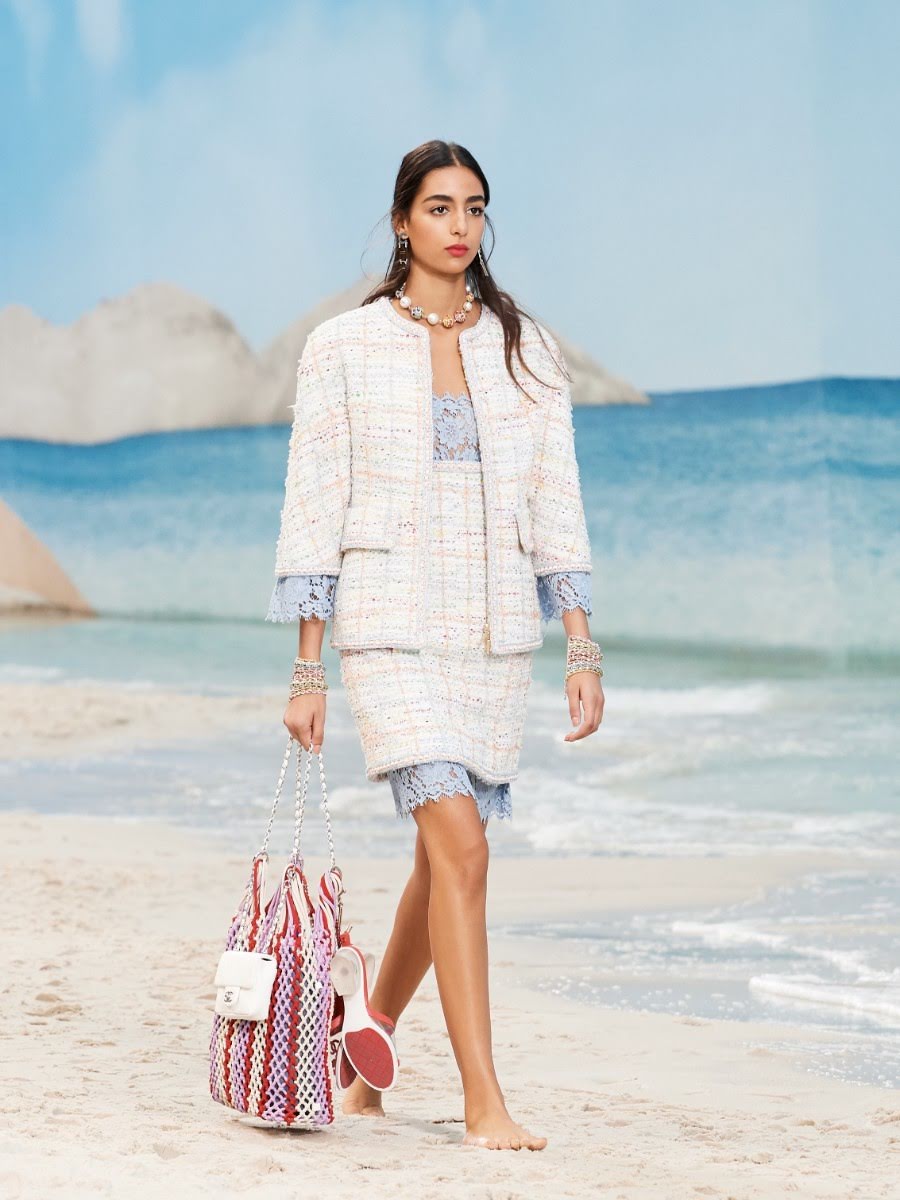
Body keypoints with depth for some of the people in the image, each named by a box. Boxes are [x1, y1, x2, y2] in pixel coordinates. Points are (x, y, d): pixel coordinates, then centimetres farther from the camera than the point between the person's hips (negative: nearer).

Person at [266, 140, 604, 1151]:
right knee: (461, 847, -16)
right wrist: (307, 670, -3)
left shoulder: (524, 349, 8)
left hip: (497, 631, 4)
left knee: (443, 858, 10)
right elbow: (313, 509, 0)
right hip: (391, 626, -4)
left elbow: (556, 507, 8)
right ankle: (483, 1103, -14)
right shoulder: (343, 348, -1)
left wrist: (582, 651, 2)